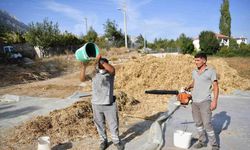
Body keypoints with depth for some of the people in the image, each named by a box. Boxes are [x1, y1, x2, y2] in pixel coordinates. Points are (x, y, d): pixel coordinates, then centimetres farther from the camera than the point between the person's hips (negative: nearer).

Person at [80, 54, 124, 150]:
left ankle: (117, 141, 32)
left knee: (113, 124, 11)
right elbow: (82, 79, -9)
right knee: (99, 124, 16)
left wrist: (100, 60, -37)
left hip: (109, 104, -2)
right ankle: (103, 141, 37)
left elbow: (112, 69, -31)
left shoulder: (110, 73, -7)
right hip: (96, 105, 2)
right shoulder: (93, 73, 1)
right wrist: (83, 67, -22)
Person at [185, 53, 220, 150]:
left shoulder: (211, 72, -5)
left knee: (207, 124, -5)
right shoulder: (194, 72, 10)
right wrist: (189, 86, 4)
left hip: (205, 102, -6)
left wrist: (215, 101, -15)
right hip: (194, 102, 6)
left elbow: (216, 87, -6)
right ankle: (202, 141, 27)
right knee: (198, 123, 13)